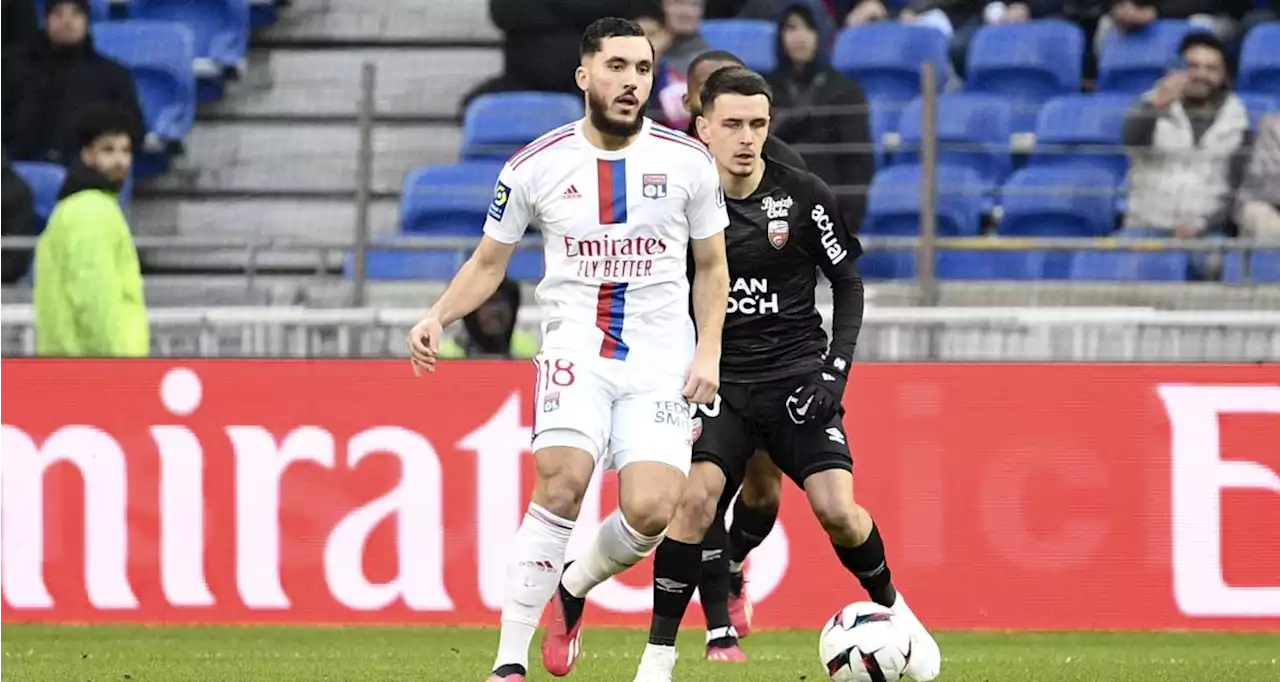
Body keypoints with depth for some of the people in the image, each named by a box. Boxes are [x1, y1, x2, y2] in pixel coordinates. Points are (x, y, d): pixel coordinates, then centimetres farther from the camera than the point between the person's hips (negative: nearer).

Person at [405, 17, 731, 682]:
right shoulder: (535, 166, 0)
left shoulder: (688, 162, 1)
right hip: (575, 347, -1)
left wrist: (708, 351, 0)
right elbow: (488, 263, 10)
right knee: (563, 483, -25)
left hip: (660, 362, 1)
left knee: (651, 510, -16)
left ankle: (573, 589, 20)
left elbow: (711, 266, 13)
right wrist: (438, 316, -8)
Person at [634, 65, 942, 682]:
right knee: (693, 495, -23)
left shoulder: (803, 196, -4)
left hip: (797, 376, 0)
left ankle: (891, 610, 16)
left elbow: (848, 282, 6)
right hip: (720, 382, 0)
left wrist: (836, 370, -4)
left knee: (836, 509, -15)